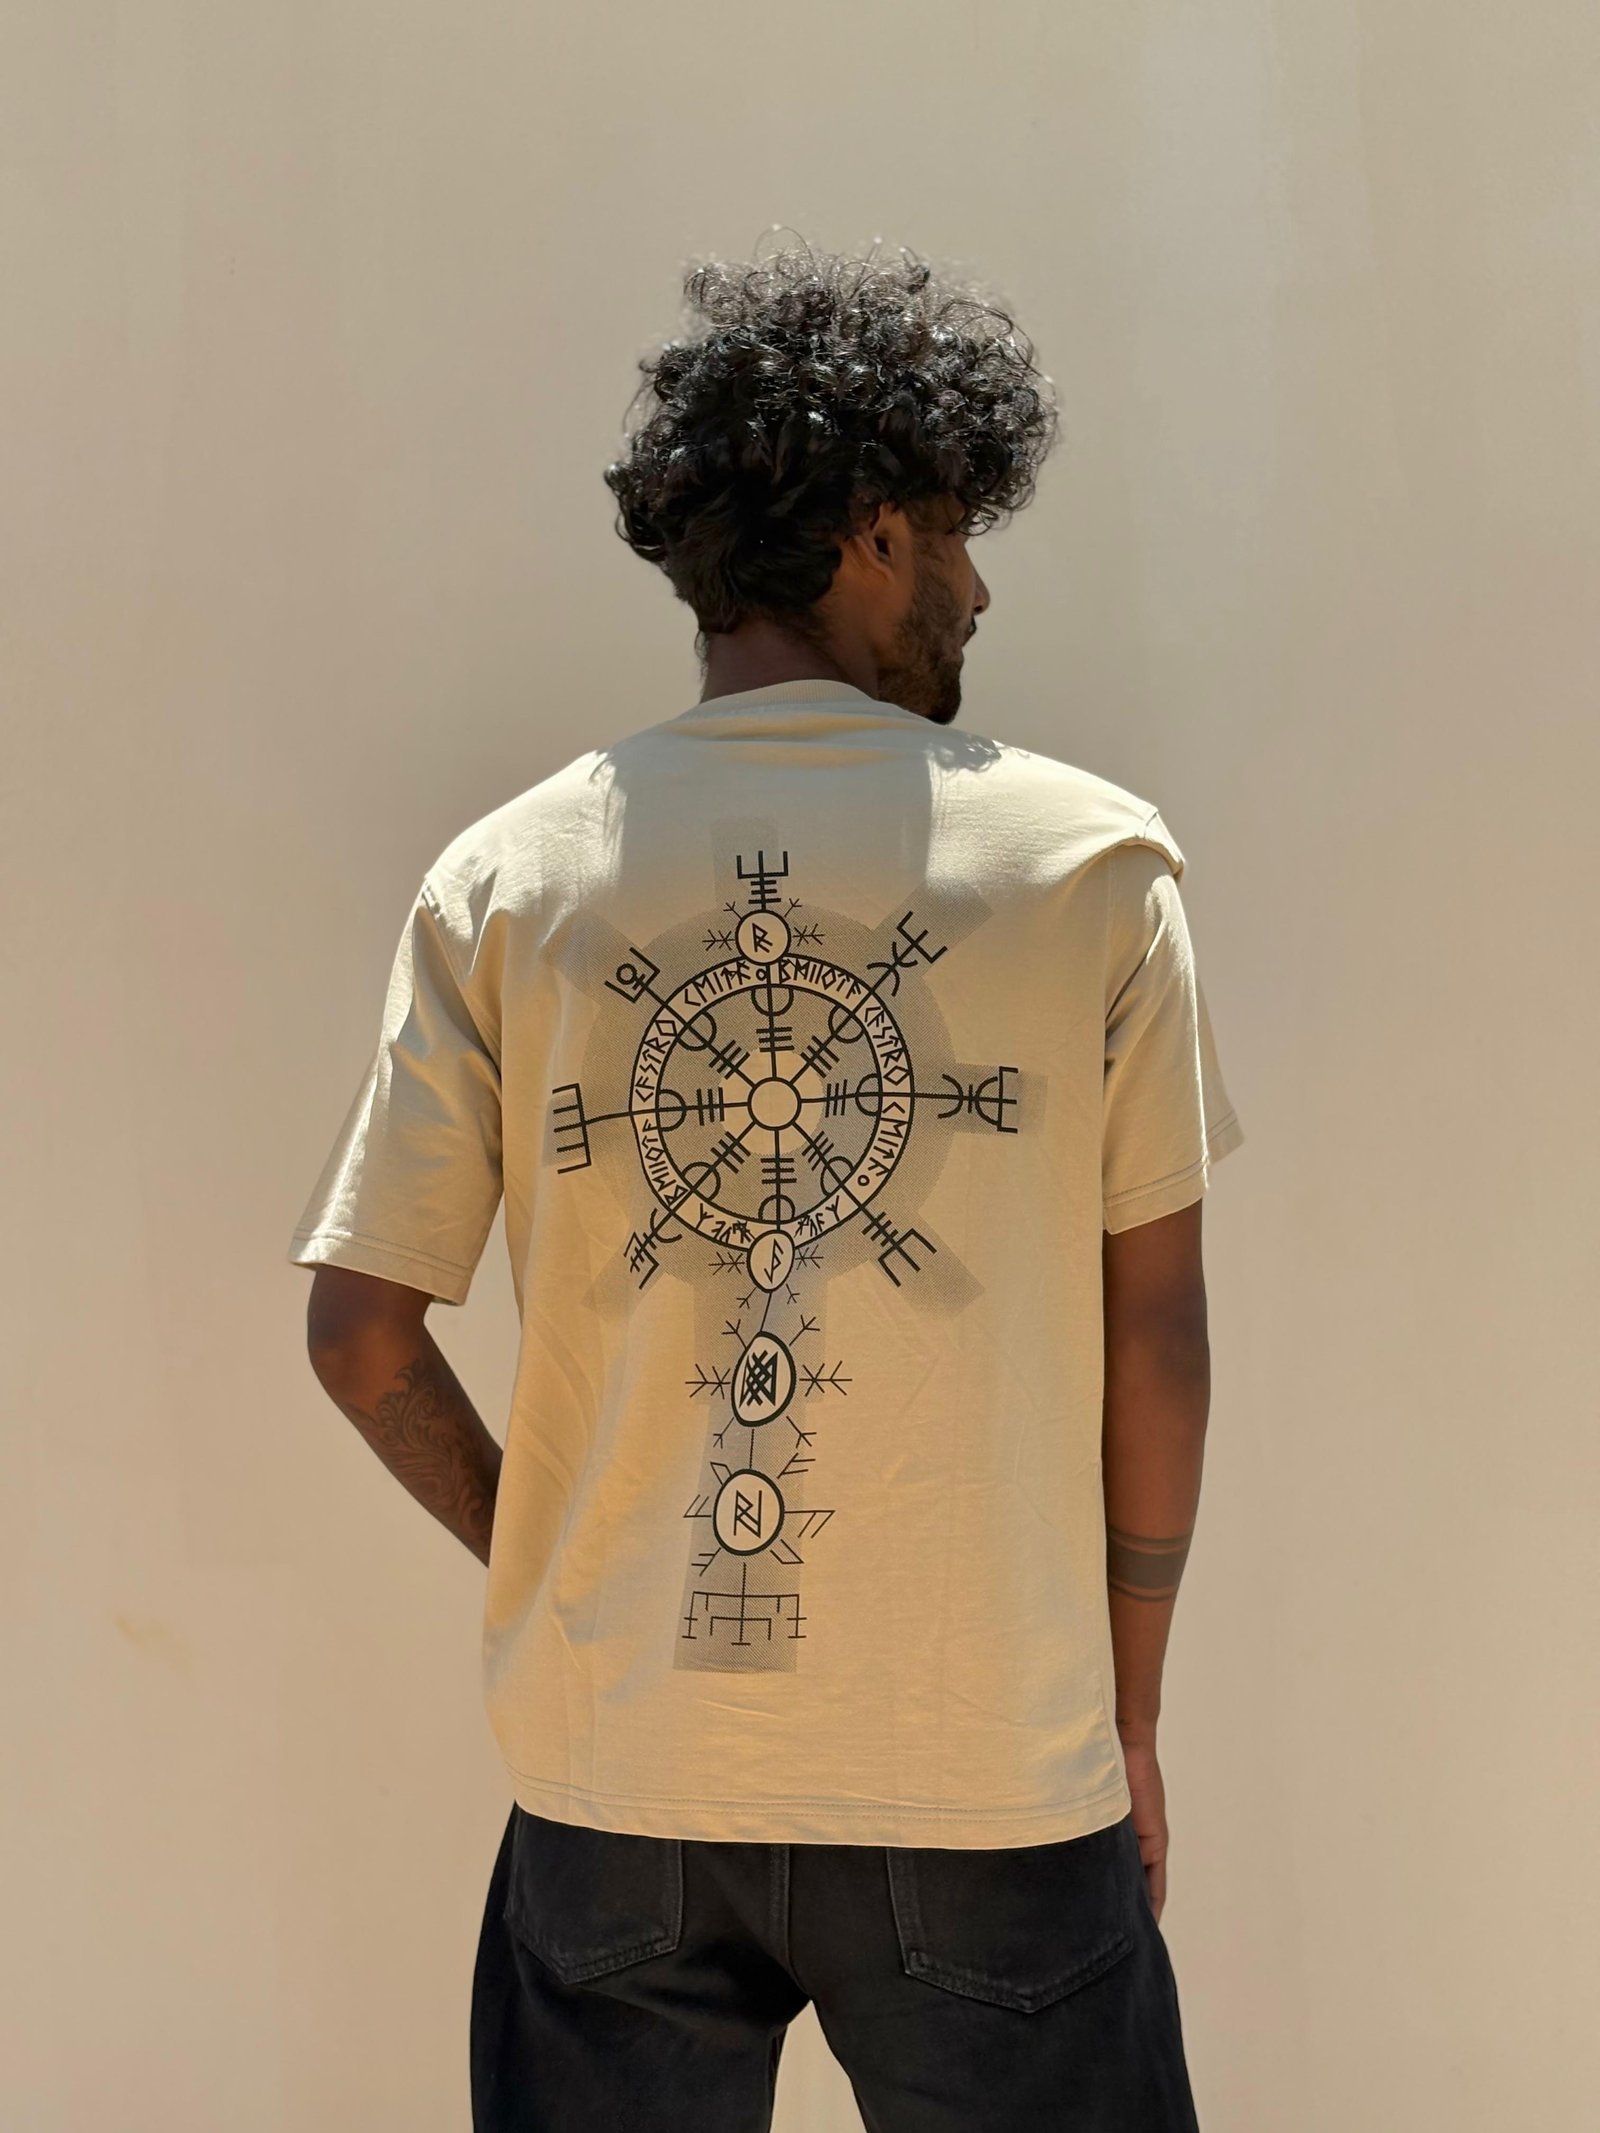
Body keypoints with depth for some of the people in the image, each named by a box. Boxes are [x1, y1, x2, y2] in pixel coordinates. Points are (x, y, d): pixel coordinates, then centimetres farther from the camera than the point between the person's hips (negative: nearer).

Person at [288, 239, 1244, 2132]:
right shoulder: (1093, 857, -6)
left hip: (617, 1778, 2)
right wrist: (1128, 1711, 10)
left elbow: (362, 1337, -3)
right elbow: (1155, 1335, -2)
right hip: (991, 1775, -1)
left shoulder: (503, 878, -3)